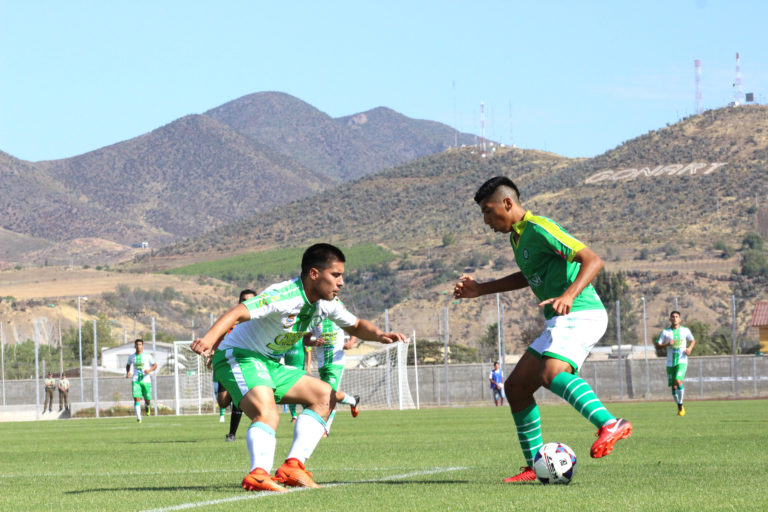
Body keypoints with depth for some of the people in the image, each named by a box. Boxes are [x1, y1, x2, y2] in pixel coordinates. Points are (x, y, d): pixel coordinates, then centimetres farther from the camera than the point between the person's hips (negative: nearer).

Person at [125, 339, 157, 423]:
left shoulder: (147, 356, 1)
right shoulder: (132, 357, 7)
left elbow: (155, 365, 7)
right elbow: (128, 365, 25)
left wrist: (149, 370, -14)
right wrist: (128, 372, 5)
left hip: (146, 380, 0)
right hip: (136, 381, 0)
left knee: (147, 399, 5)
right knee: (137, 398, -17)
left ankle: (146, 406, 42)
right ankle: (138, 417, -18)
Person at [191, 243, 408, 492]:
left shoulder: (325, 304, 1)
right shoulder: (284, 297, -27)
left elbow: (356, 325, 18)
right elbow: (237, 313, -38)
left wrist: (378, 335, -5)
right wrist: (209, 338, -56)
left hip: (270, 363, 10)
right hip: (238, 358, -10)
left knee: (325, 396, 8)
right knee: (267, 414, -33)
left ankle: (293, 465, -3)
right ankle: (259, 474, -51)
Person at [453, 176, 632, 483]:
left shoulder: (539, 229, -13)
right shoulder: (517, 236, 17)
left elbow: (592, 260, -20)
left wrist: (569, 295, -36)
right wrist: (479, 290, 33)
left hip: (580, 316, -10)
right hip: (559, 322, 10)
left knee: (552, 374, -34)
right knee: (516, 387, 9)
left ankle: (610, 425, -47)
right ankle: (535, 467, 14)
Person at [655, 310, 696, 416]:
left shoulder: (685, 330, 4)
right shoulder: (666, 332, 3)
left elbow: (693, 341, 19)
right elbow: (658, 345, 3)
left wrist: (690, 348, -2)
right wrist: (667, 344, -15)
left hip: (682, 361, -2)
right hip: (670, 362, 2)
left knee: (678, 380, -23)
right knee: (673, 386, 4)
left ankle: (681, 404, -11)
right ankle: (679, 407, 22)